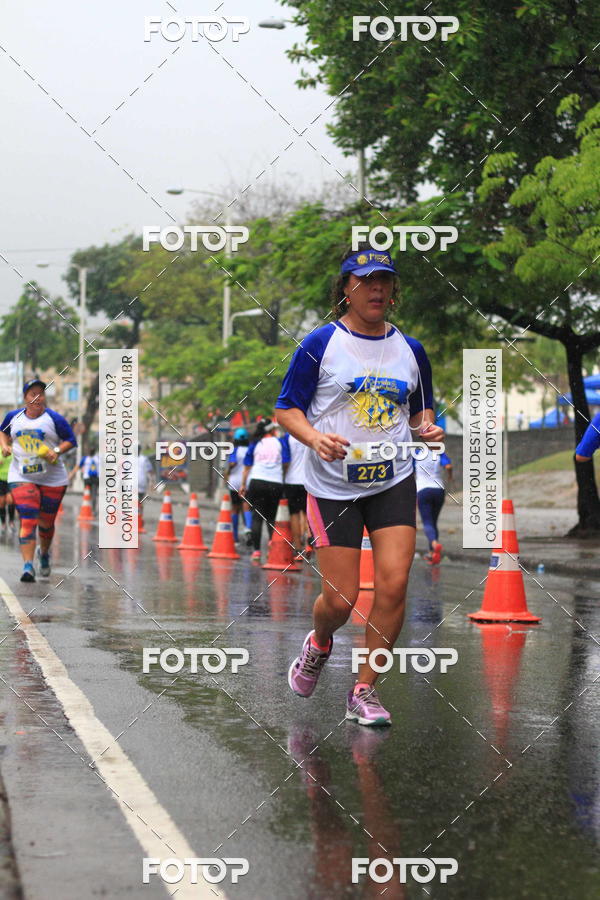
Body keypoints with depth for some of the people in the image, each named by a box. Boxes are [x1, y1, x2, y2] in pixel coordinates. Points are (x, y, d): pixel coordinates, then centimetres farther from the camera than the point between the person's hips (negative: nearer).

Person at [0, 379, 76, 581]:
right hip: (21, 477, 1)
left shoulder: (54, 418, -4)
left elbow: (71, 440, 1)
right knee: (27, 521, -15)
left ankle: (44, 554, 40)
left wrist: (57, 451, -17)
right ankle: (28, 566, -20)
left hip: (53, 479, 0)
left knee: (46, 523, 9)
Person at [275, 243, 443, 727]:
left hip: (394, 482, 3)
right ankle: (318, 645, 34)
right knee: (340, 600, -3)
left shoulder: (410, 349, 9)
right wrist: (314, 438, -20)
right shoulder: (321, 344, -3)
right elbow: (287, 409, -1)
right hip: (333, 484, -3)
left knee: (394, 584, -12)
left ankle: (364, 692, 3)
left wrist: (426, 428, -2)